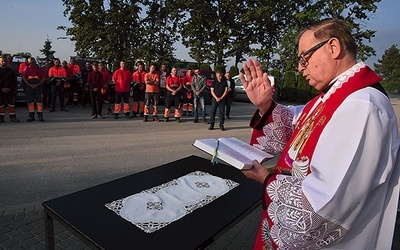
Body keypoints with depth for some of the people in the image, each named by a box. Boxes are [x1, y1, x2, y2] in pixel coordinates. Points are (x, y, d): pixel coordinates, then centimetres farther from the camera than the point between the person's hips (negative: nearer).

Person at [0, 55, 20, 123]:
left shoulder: (11, 71, 10)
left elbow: (14, 81, 7)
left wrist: (10, 88, -7)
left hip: (10, 90, 1)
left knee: (11, 104, 1)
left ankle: (12, 117, 7)